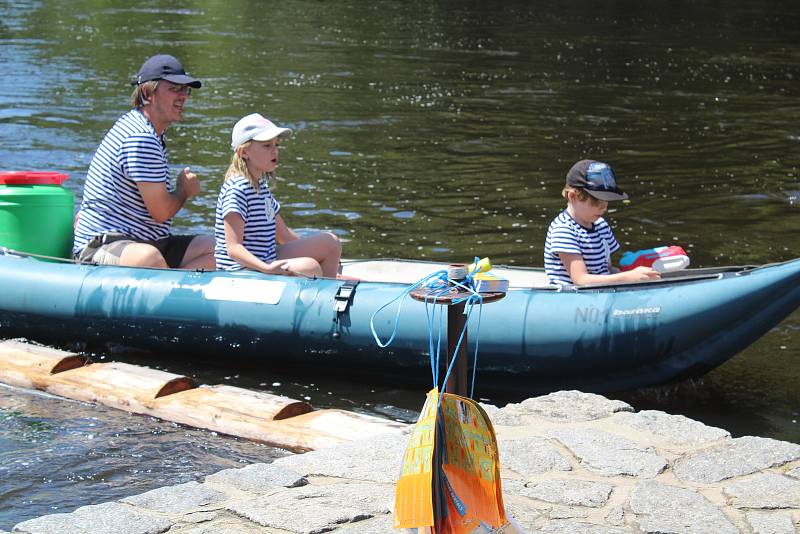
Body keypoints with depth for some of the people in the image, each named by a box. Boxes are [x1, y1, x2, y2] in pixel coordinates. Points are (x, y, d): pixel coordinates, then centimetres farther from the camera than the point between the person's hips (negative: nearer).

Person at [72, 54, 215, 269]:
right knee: (150, 259, -42)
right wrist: (184, 190, 4)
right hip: (103, 243, -10)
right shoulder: (142, 138, -16)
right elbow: (161, 212, -16)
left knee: (215, 248, -5)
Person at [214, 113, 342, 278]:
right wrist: (267, 269, -37)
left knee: (330, 243, 9)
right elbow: (233, 248, -25)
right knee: (310, 268, -27)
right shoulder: (237, 189, -18)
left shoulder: (261, 185, 14)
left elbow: (283, 234, 21)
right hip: (241, 270, -10)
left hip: (267, 261, 10)